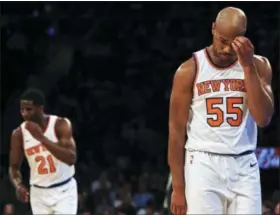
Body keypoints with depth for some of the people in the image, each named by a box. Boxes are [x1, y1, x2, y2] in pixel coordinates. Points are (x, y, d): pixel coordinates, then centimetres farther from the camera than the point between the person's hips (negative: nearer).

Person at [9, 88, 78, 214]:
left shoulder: (60, 125, -14)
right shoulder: (19, 133, -5)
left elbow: (71, 158, -25)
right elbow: (14, 167, 7)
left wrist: (41, 137, -29)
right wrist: (18, 185, -16)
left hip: (64, 190, -3)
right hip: (39, 193, 3)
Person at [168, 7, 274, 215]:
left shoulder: (258, 66, 4)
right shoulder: (190, 70, -1)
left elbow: (263, 118, -9)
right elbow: (177, 131, 1)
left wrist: (248, 66, -13)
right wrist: (178, 188, -3)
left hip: (244, 167, 2)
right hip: (203, 165, -2)